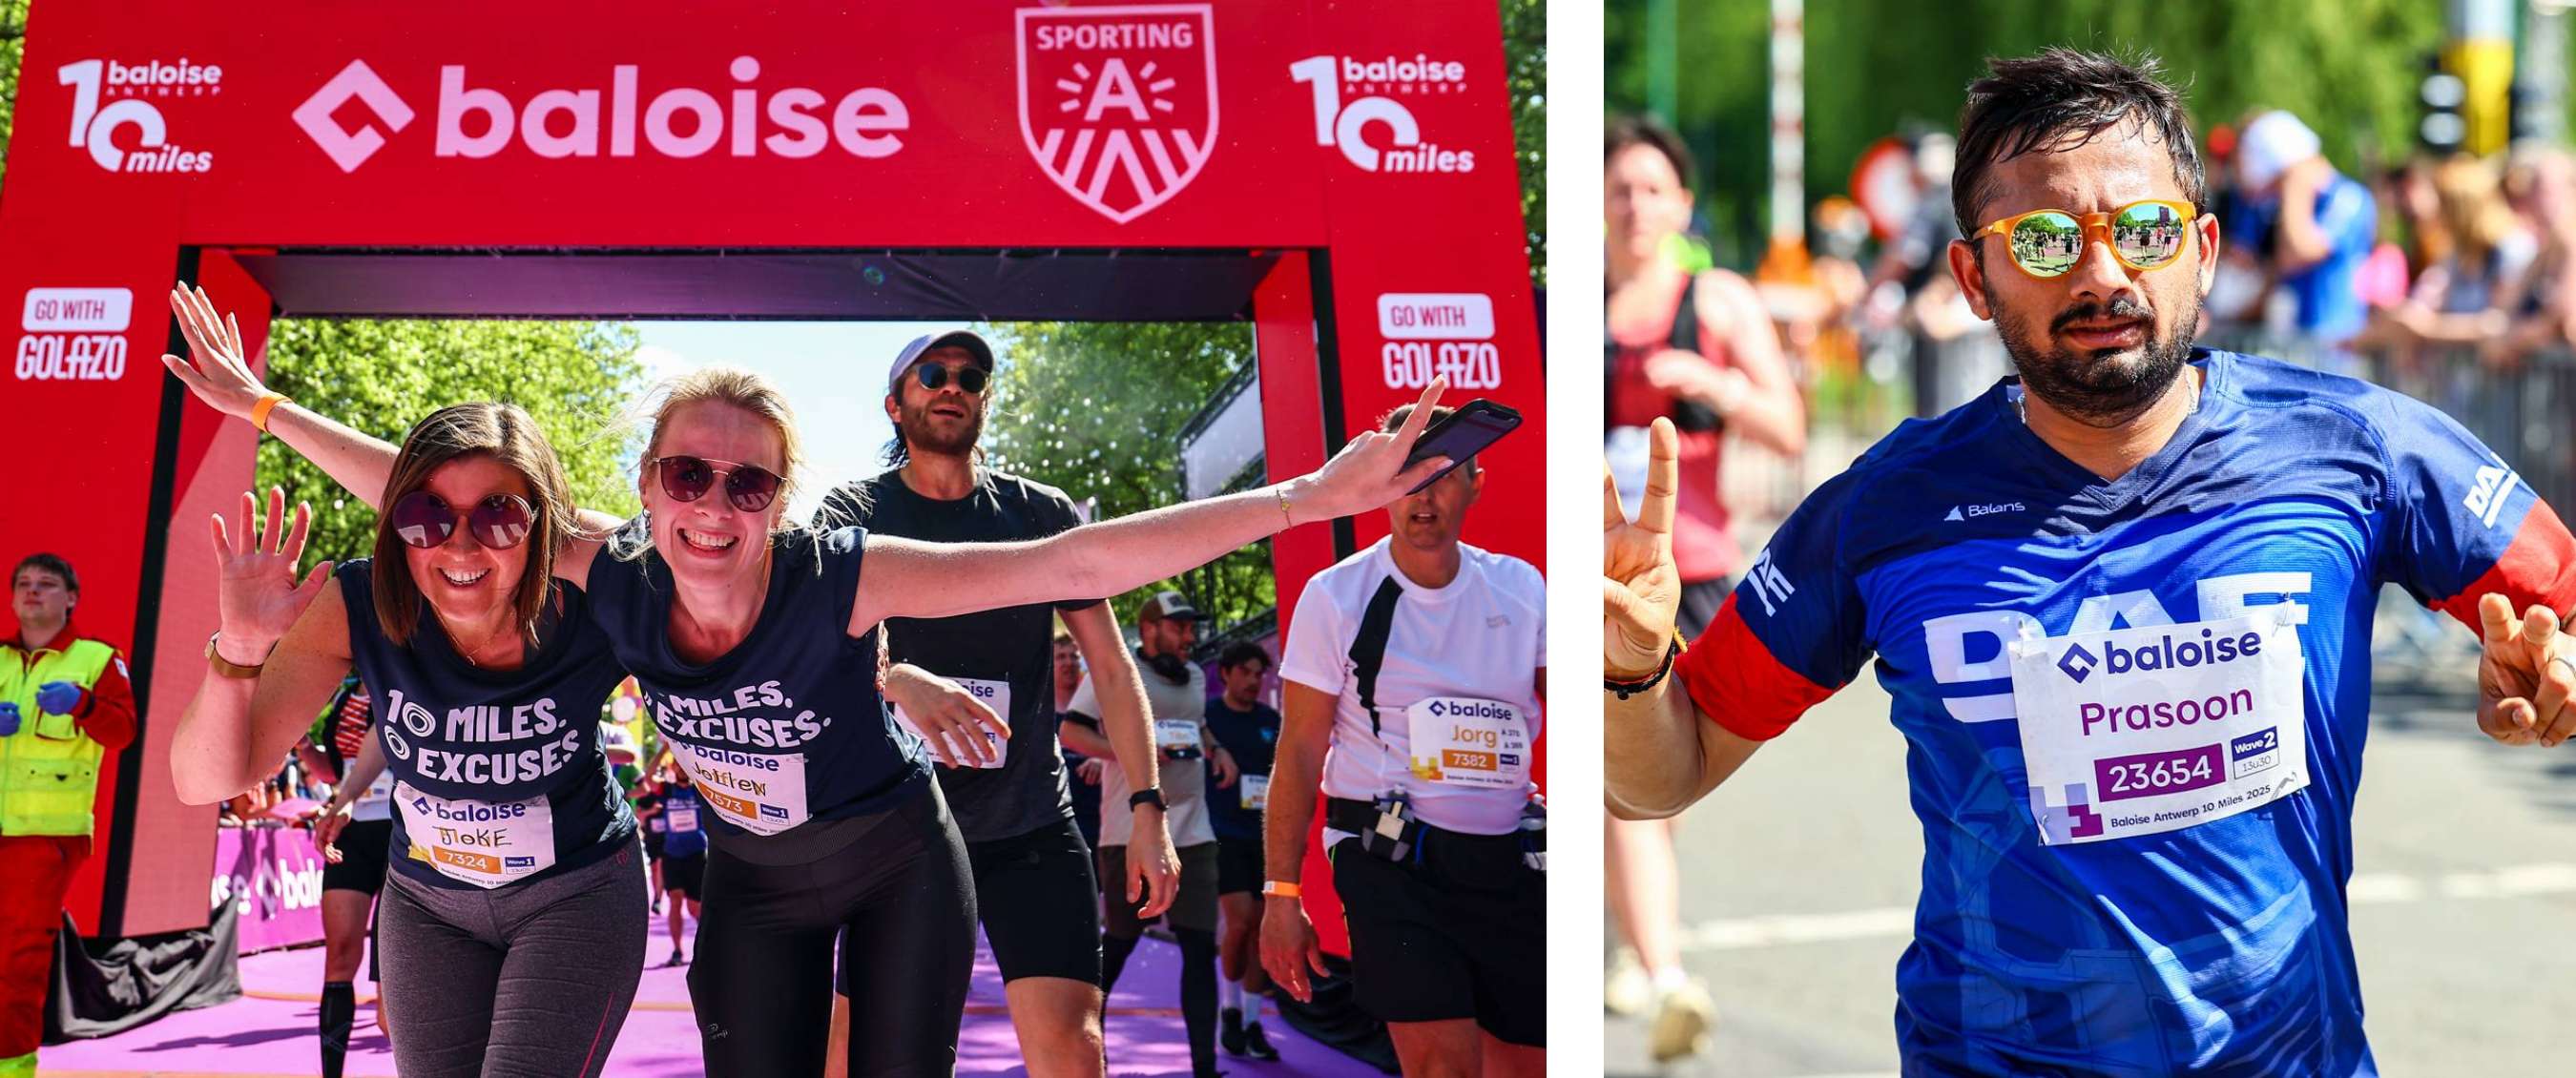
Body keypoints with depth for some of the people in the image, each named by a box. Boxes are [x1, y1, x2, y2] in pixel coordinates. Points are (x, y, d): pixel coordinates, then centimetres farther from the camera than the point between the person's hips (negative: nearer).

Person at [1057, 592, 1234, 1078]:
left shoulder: (1194, 676, 17)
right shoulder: (1115, 669, -4)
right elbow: (1070, 733, -7)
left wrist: (1215, 748, 13)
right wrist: (1131, 752, -19)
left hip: (1192, 832, 6)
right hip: (1132, 831, -6)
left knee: (1201, 945, -3)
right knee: (1119, 942, 2)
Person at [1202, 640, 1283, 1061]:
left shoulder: (1270, 721, 11)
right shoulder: (1206, 714, -1)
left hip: (1264, 836, 4)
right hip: (1223, 833, -4)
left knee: (1260, 928, 3)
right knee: (1239, 921, -16)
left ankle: (1251, 1023, 11)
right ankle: (1229, 1007, 4)